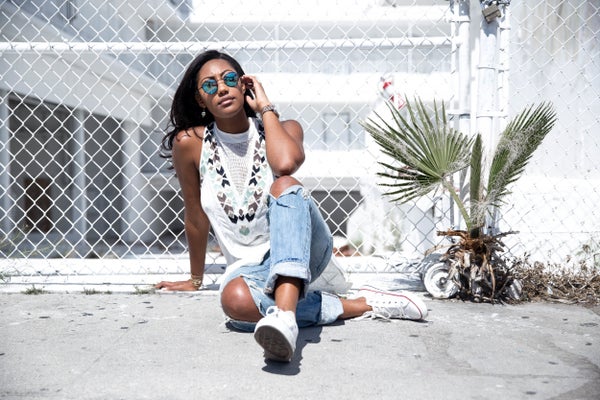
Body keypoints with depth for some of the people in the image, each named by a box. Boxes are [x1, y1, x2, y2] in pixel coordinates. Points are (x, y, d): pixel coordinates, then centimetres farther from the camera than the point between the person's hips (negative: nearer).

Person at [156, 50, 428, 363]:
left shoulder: (283, 129, -3)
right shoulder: (190, 143, -4)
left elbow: (286, 164, -29)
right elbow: (196, 218, 6)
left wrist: (265, 107, -15)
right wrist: (196, 279, 15)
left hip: (303, 248, 0)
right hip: (249, 264, 0)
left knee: (284, 184, -33)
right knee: (235, 301, -38)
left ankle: (285, 314, -55)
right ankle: (359, 305, -23)